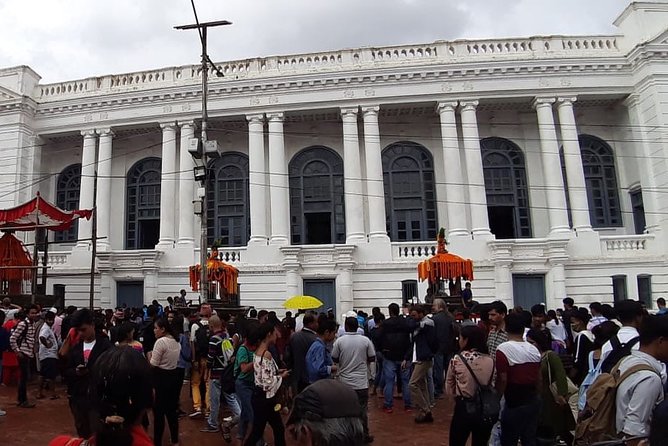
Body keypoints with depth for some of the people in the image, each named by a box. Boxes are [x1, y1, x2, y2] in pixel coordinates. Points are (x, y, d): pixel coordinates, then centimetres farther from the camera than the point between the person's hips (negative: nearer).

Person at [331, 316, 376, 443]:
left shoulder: (339, 341, -9)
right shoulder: (365, 340, -7)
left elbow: (334, 359, -2)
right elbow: (372, 358, -1)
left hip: (344, 382, 0)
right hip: (361, 382, 0)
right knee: (362, 410, 10)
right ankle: (364, 436, 17)